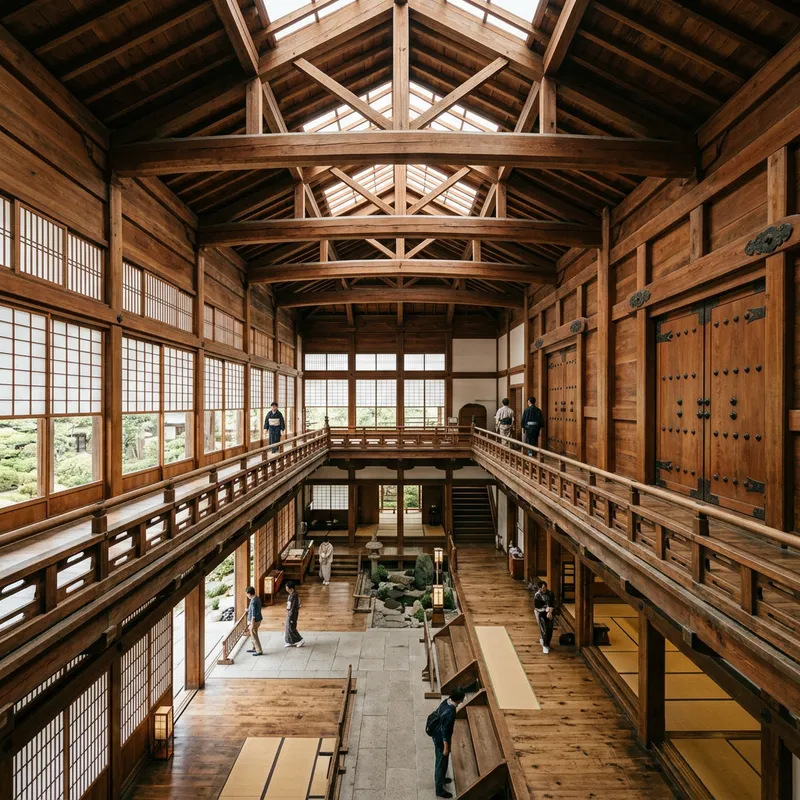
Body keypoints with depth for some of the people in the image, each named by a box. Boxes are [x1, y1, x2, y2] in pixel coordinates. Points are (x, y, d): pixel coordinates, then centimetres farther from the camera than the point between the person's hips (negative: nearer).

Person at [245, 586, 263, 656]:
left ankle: (259, 651, 12)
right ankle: (254, 648, 36)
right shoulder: (257, 598, 3)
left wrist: (252, 624, -21)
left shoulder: (253, 601, -26)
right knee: (253, 634, 23)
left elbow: (253, 614, -25)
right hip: (258, 619, 9)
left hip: (255, 621, -9)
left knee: (254, 636, 4)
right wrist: (248, 610, 40)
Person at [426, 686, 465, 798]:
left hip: (436, 735, 8)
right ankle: (439, 789, 31)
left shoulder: (446, 701, -10)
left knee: (440, 761, 29)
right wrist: (446, 747, -14)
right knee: (442, 763, 13)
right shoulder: (450, 713, -35)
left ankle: (440, 779, 50)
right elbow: (445, 731, -27)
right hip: (441, 739, -8)